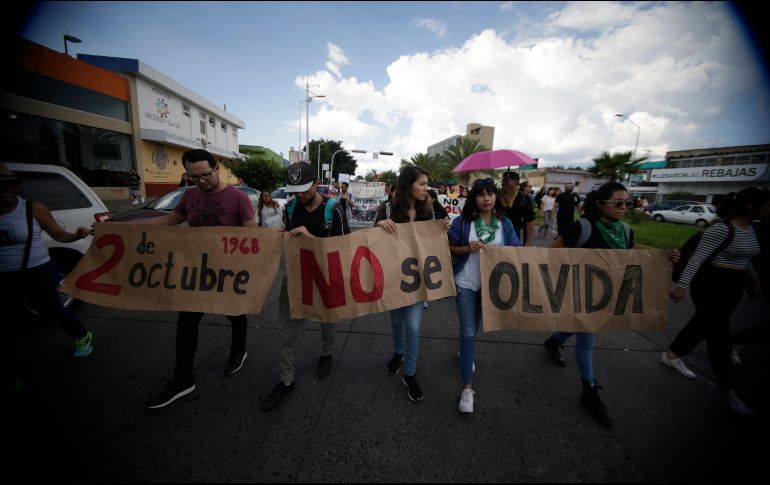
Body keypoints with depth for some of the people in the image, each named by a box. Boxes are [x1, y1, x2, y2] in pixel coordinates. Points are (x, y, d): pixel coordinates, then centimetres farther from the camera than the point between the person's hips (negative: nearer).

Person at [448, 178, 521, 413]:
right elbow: (449, 248, -4)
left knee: (476, 323, 23)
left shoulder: (505, 223, -1)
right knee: (468, 330, -3)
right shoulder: (462, 221, -8)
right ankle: (467, 387, 7)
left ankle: (464, 351, 54)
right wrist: (467, 248, -22)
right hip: (466, 283, -3)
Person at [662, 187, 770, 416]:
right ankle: (728, 391, 13)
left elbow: (745, 258, 24)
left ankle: (671, 355, 36)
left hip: (734, 287, 9)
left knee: (703, 324, 18)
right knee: (719, 337, 0)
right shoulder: (721, 230, -20)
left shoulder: (750, 230, 8)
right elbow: (697, 258, -23)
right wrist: (682, 285, -30)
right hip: (712, 285, -9)